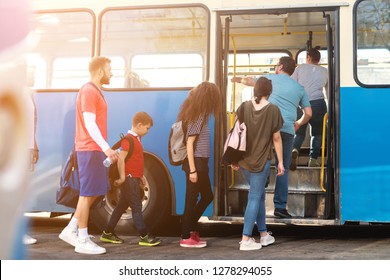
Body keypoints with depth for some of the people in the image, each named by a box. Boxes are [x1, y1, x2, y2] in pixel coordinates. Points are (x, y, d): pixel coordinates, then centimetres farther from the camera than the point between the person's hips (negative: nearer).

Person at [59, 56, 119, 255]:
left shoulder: (94, 91, 18)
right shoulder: (89, 91, -12)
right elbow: (89, 123, -20)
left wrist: (103, 149, 20)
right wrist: (106, 148, -27)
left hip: (94, 149, 10)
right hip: (90, 149, -10)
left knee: (94, 192, 13)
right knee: (88, 193, -4)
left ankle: (71, 230, 19)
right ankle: (82, 241, 4)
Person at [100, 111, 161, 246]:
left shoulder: (136, 139, 16)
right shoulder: (128, 139, -15)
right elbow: (121, 159, -20)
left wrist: (140, 177, 18)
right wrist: (122, 177, -20)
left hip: (134, 179, 10)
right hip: (129, 179, -10)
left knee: (122, 205, 13)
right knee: (137, 207, -6)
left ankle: (107, 233, 21)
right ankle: (144, 236, -2)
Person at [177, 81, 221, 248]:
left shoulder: (198, 114, 11)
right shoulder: (197, 117, -16)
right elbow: (189, 144, -18)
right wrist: (192, 170, -20)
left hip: (200, 162, 9)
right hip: (195, 162, -9)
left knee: (207, 196, 18)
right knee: (192, 200, 1)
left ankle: (190, 229, 27)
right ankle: (186, 237, 12)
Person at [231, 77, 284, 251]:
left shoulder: (244, 107, 2)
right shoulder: (273, 110, -6)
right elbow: (276, 138, -5)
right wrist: (280, 161, 3)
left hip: (244, 160, 4)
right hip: (261, 160, -4)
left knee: (260, 195, 18)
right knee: (255, 198, 0)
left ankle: (264, 234, 26)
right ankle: (246, 239, -2)